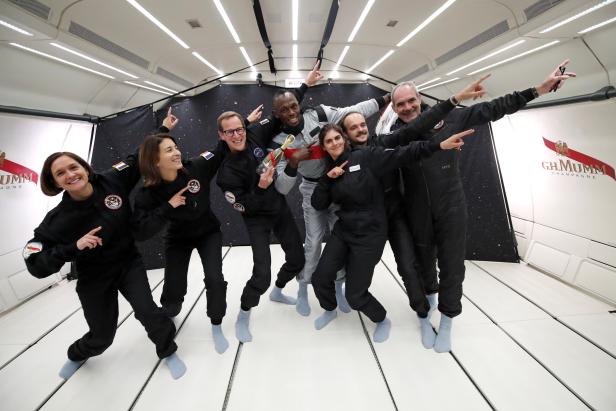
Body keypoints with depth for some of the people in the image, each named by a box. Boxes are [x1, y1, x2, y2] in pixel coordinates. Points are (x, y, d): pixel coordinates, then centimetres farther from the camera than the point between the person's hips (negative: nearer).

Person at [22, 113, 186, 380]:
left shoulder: (112, 181, -17)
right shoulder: (57, 220, -21)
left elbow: (138, 159, -5)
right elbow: (36, 264, -17)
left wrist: (163, 130, -1)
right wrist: (74, 247, -32)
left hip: (129, 263, 1)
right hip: (94, 278, 0)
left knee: (147, 311, -18)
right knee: (102, 335, 14)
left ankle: (168, 352, 14)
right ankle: (78, 355, 54)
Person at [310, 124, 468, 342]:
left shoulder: (365, 156, -9)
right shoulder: (331, 170, 8)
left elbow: (402, 154, -16)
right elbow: (318, 204, 3)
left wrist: (439, 145, -25)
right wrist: (327, 178, -10)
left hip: (369, 235, -5)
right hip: (343, 231, 6)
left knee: (355, 294, 0)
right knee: (320, 278, 3)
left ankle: (382, 320, 33)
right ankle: (330, 310, 38)